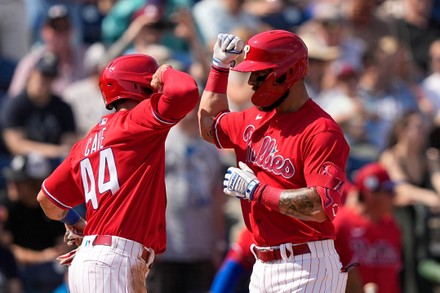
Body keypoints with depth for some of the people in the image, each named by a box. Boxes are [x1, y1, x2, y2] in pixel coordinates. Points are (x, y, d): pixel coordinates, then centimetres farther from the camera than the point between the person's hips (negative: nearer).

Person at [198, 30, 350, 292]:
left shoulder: (321, 131, -15)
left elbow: (321, 206, -26)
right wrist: (220, 66, 23)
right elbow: (210, 126, 33)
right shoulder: (255, 119, 13)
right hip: (262, 267, 9)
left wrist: (255, 190, -19)